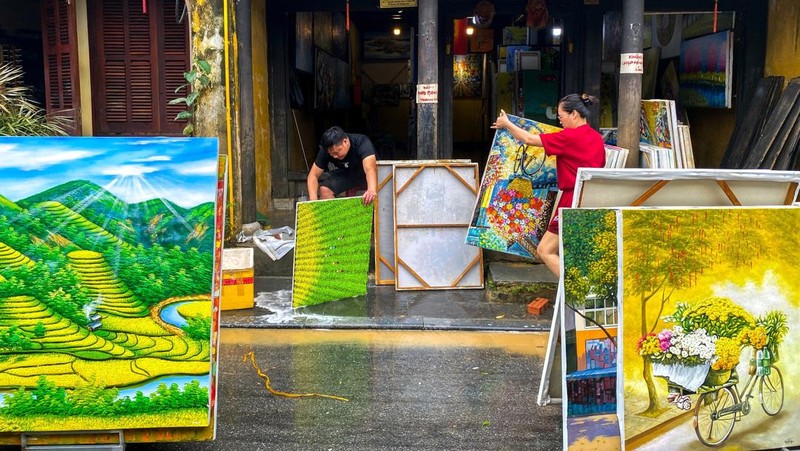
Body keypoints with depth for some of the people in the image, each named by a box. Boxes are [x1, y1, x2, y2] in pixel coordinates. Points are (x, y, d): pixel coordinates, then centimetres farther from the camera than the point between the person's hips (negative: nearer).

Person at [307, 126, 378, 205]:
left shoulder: (362, 143, -36)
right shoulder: (326, 151, -25)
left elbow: (370, 168, -53)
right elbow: (313, 175, -22)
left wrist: (372, 190, -73)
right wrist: (313, 200, -41)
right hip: (344, 172, 2)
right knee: (324, 190, -22)